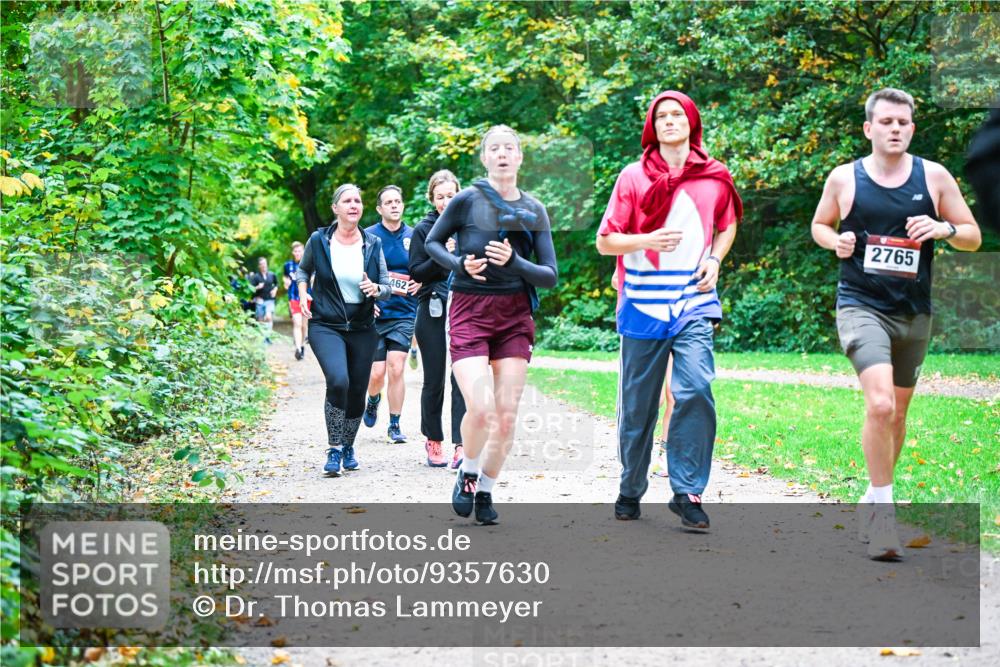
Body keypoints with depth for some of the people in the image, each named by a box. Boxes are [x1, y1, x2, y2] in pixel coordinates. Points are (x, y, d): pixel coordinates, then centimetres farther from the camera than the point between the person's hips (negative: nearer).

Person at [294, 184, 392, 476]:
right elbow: (303, 270, 17)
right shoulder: (319, 240, -2)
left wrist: (376, 289, -17)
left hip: (363, 328, 3)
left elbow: (387, 289, 5)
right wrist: (303, 295, 0)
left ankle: (348, 446, 32)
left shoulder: (373, 244, 1)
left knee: (357, 391, 7)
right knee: (338, 381, -25)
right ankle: (334, 449, -10)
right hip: (325, 326, -3)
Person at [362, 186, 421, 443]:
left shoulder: (414, 237, 6)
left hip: (403, 314, 1)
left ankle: (395, 425, 5)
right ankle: (373, 400, 33)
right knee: (376, 372, -2)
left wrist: (420, 283, -5)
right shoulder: (368, 237, 0)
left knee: (396, 369, -8)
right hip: (373, 314, -1)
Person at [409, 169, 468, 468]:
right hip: (432, 311, -1)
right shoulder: (424, 229, 2)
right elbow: (415, 273, -3)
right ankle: (433, 441, 22)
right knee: (434, 380, 7)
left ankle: (461, 446, -12)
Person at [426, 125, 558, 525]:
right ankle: (467, 473, 11)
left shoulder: (534, 210, 5)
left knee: (507, 416, 0)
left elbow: (550, 275, 2)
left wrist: (514, 262, -16)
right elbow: (432, 242, 11)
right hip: (469, 312, -3)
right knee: (481, 409, -17)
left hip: (515, 315, 3)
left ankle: (485, 490, 19)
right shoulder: (468, 200, -3)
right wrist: (460, 265, -8)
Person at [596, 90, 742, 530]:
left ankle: (687, 493, -9)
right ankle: (631, 490, 25)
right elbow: (605, 241, 3)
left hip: (693, 301, 0)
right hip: (643, 304, 0)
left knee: (695, 389, -18)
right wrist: (648, 241, -15)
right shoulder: (633, 177, 2)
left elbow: (728, 225, 24)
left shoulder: (715, 177, 6)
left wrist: (715, 259, 4)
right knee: (637, 403, 7)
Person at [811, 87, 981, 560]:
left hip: (914, 313, 4)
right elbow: (819, 224, 15)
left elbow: (974, 238, 7)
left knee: (897, 412, 14)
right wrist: (835, 241, -7)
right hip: (861, 306, -3)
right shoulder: (844, 178, -1)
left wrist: (944, 229, -15)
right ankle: (882, 510, -11)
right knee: (879, 404, -22)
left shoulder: (934, 177, 2)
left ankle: (874, 500, 33)